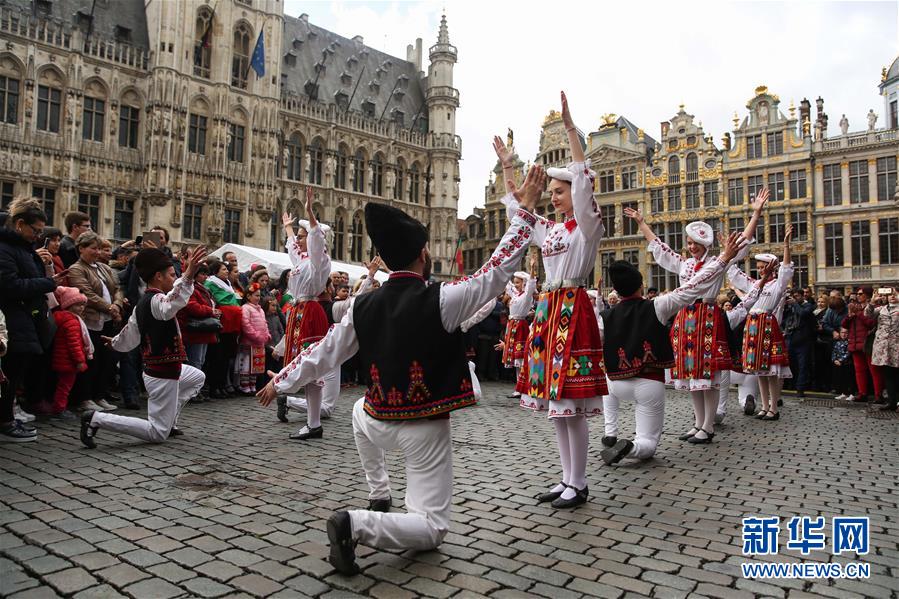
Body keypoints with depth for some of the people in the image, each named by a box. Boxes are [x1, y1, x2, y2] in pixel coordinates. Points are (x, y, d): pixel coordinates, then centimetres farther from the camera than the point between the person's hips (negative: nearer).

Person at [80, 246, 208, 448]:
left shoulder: (142, 304, 7)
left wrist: (114, 343, 43)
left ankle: (167, 419, 30)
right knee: (158, 434, -1)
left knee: (197, 377, 33)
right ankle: (97, 419, -7)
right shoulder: (156, 299, -21)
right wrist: (188, 275, -63)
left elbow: (129, 338, 19)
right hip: (164, 373, -10)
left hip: (153, 367, 10)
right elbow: (171, 305, -48)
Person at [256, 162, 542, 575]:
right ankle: (357, 524, -18)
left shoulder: (362, 307, -6)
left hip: (378, 421, 5)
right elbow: (499, 269, -9)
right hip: (426, 428, -4)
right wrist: (525, 209, -2)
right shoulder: (441, 300, -19)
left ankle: (379, 498, 39)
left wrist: (280, 382, 22)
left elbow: (323, 355, 5)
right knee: (432, 530, 7)